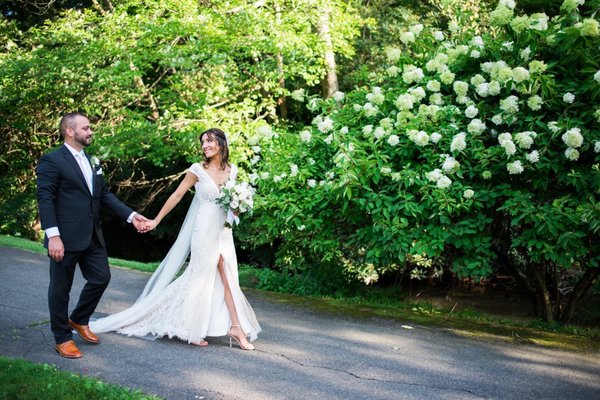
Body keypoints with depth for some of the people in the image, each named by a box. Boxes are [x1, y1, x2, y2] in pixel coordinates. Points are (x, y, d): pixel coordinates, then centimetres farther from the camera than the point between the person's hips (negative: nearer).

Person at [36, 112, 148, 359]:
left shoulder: (91, 161, 15)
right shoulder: (51, 161, -9)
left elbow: (105, 194, 16)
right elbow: (45, 199, -15)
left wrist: (130, 216, 6)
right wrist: (52, 235, -23)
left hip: (92, 236, 8)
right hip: (66, 238, -7)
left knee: (101, 278, 12)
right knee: (61, 288, 6)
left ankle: (79, 320, 35)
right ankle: (62, 338, 21)